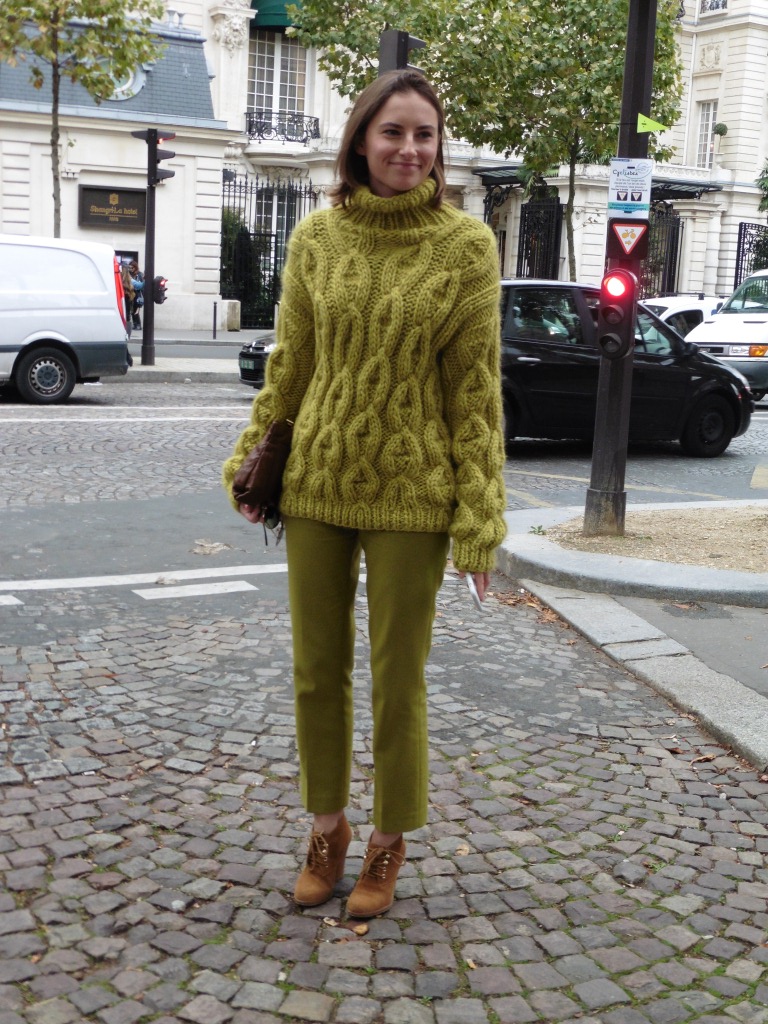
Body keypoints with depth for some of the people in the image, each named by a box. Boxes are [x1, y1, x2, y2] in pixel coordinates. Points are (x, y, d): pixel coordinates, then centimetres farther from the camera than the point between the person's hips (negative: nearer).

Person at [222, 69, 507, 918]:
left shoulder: (466, 245, -6)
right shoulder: (316, 237, 1)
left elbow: (475, 388, -6)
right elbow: (289, 364, 9)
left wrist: (480, 515, -9)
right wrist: (250, 460, 11)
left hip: (409, 495, -3)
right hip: (315, 483, 3)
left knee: (397, 680, 7)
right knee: (317, 671, 13)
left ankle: (389, 840, 29)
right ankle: (326, 827, 34)